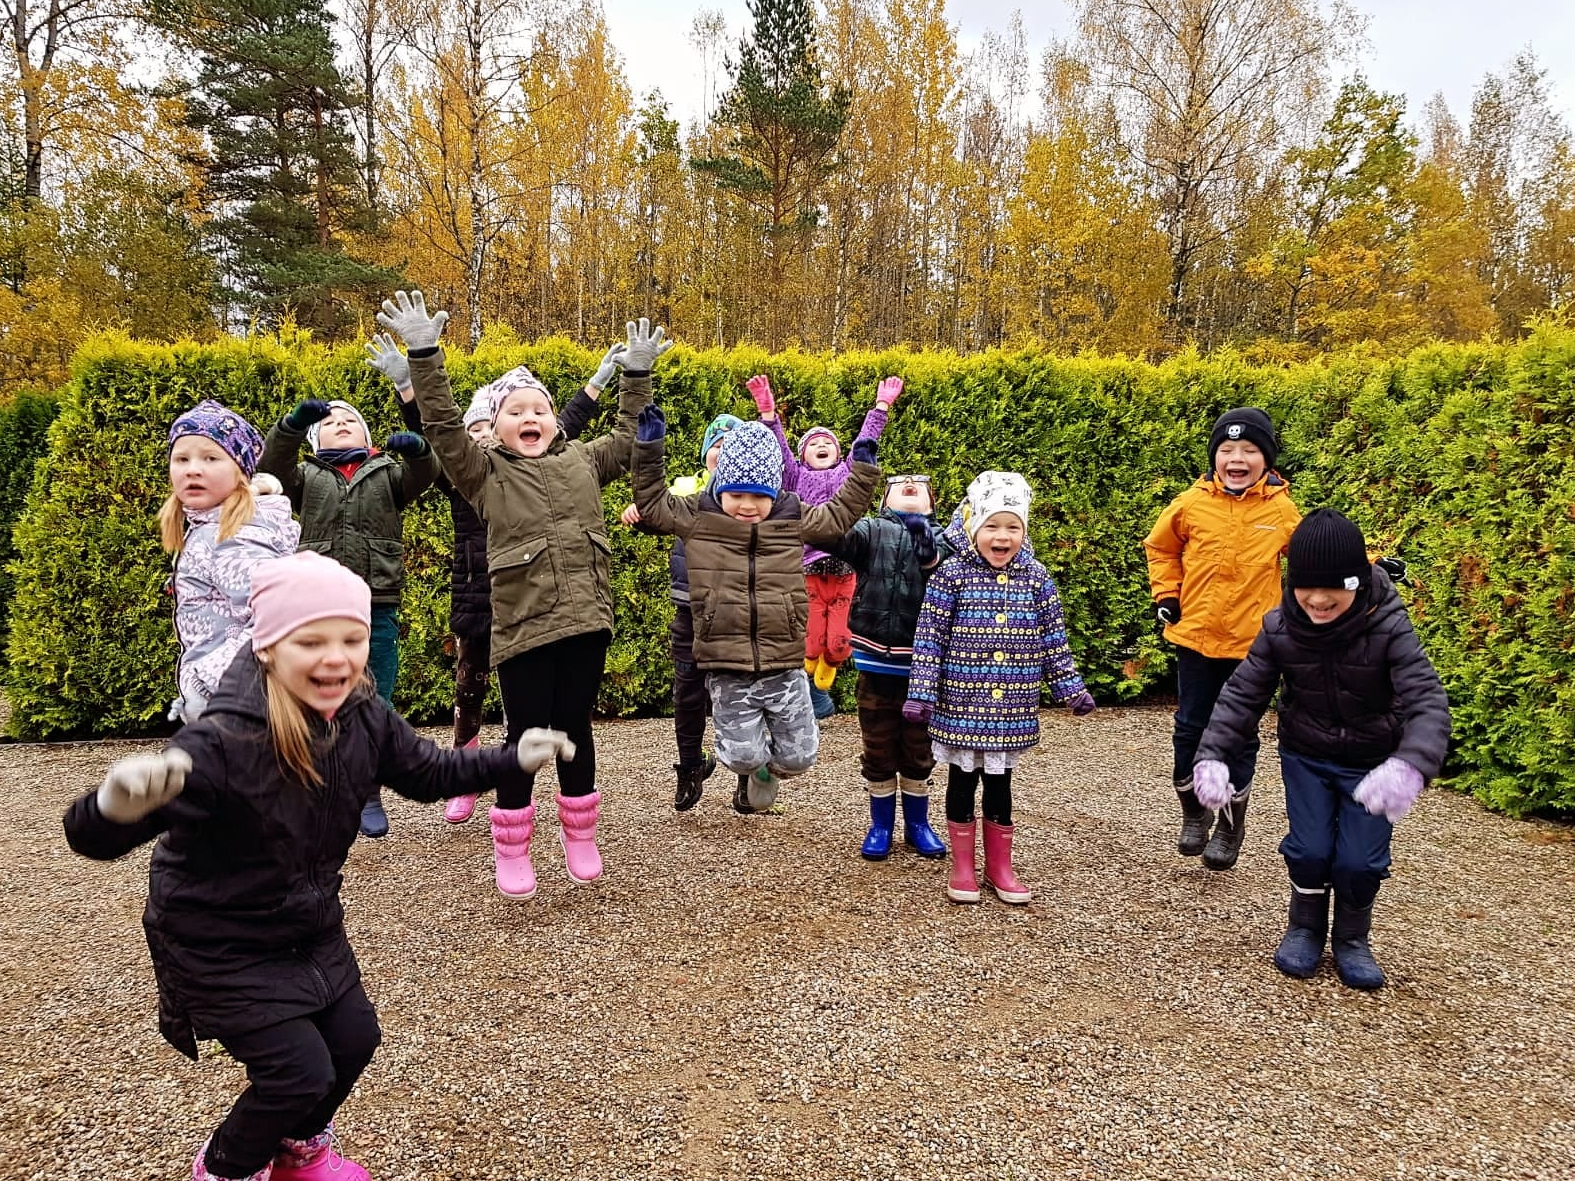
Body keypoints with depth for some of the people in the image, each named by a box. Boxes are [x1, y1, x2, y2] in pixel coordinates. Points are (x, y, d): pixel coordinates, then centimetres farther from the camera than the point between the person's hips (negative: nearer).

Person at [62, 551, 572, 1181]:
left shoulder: (364, 717, -14)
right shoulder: (223, 740, -34)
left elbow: (428, 774, 4)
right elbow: (92, 839, -39)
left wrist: (515, 759, -6)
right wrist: (119, 805, -62)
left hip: (312, 924, 6)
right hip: (220, 944, -6)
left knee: (354, 1037, 12)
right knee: (300, 1071, -5)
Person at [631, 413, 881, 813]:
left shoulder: (794, 519, 3)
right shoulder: (697, 518, 0)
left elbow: (839, 515, 19)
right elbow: (653, 505, 8)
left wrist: (862, 472, 15)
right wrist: (649, 449, 1)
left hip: (784, 668, 2)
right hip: (727, 672, -1)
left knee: (799, 757, 8)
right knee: (744, 757, -3)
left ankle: (769, 769, 44)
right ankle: (753, 767, 35)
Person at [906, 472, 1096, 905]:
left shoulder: (1036, 578, 2)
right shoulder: (952, 574, -8)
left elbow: (1053, 639, 8)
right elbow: (930, 638, -8)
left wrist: (1071, 688, 8)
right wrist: (921, 692, -11)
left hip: (1012, 707, 3)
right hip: (960, 703, -2)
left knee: (999, 783, 14)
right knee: (962, 782, 10)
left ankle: (1000, 866, 28)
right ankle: (962, 867, 24)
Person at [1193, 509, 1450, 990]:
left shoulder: (1388, 628, -24)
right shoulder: (1280, 629, -17)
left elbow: (1427, 701, -33)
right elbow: (1242, 694, -12)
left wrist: (1410, 764, -53)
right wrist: (1213, 754, -26)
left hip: (1372, 764, -1)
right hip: (1306, 757, 2)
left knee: (1360, 860, -5)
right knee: (1309, 849, -5)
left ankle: (1352, 938, 23)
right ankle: (1305, 927, 24)